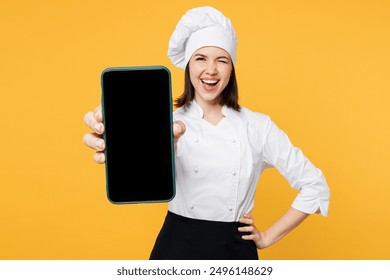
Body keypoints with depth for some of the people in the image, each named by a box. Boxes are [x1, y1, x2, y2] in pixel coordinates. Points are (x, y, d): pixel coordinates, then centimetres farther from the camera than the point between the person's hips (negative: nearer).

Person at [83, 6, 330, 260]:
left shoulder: (258, 125, -3)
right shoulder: (170, 123, -5)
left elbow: (315, 186, 1)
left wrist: (269, 237, 0)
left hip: (236, 250, 0)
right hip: (177, 248, 0)